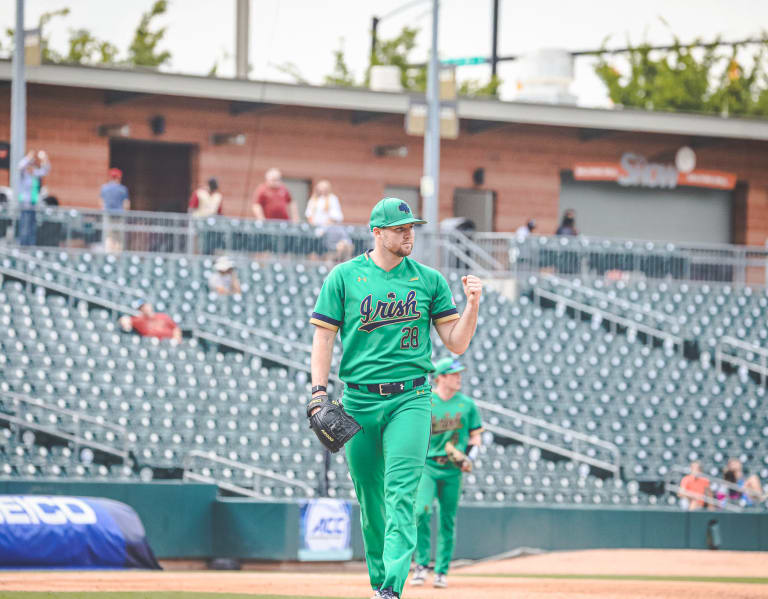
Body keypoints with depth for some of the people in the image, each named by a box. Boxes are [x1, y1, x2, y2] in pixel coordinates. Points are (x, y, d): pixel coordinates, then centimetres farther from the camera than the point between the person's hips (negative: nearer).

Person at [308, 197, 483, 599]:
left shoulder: (430, 280, 8)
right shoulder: (345, 277, 4)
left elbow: (456, 343, 7)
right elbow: (323, 338, 3)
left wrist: (472, 304, -9)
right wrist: (319, 393, -7)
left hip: (410, 399, -1)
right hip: (359, 402, 1)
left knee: (401, 494, -14)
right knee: (370, 499, 7)